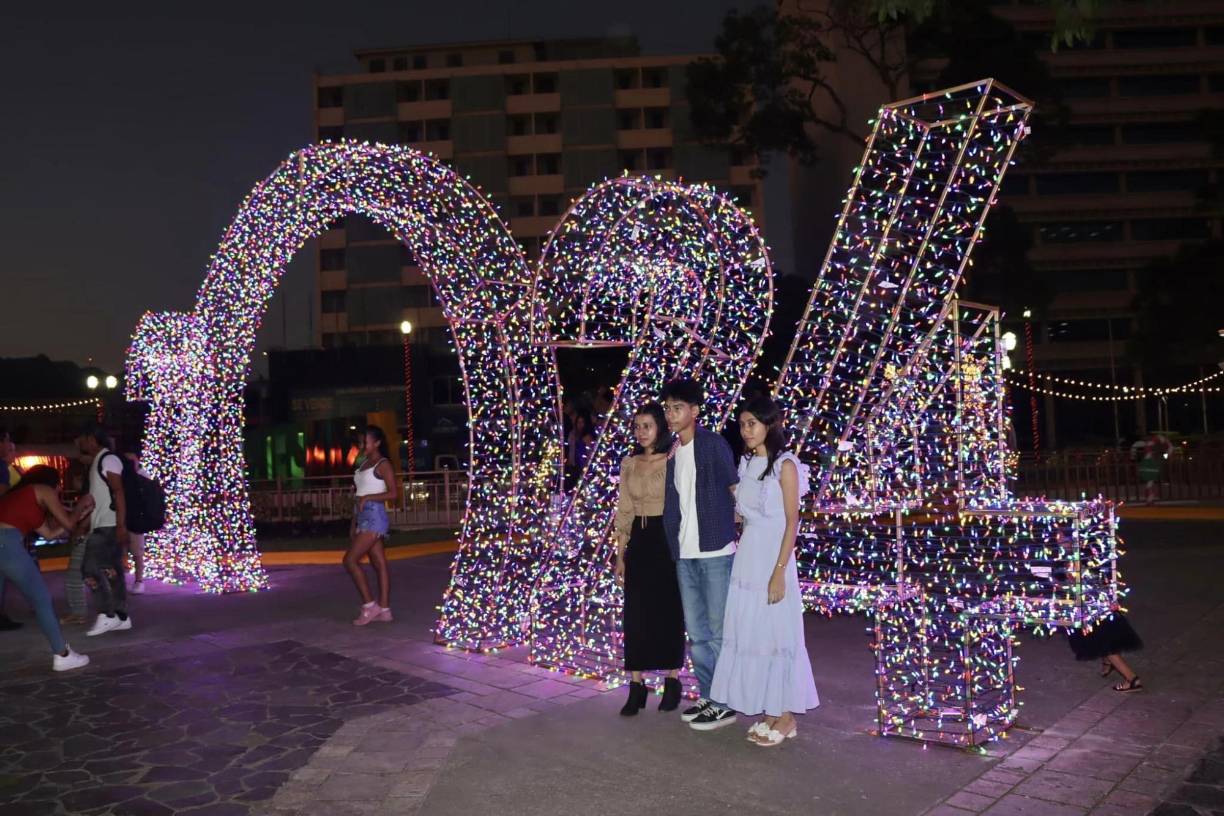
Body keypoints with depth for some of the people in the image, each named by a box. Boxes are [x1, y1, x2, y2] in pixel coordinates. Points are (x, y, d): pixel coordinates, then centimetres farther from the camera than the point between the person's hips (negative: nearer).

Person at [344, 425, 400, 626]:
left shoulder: (383, 464, -8)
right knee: (379, 564, 8)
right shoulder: (364, 464, 17)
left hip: (374, 517, -8)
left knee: (350, 560, -11)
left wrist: (368, 497, -19)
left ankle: (369, 605, -4)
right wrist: (354, 524, 16)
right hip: (364, 517, 8)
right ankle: (384, 609, 10)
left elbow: (394, 493, -16)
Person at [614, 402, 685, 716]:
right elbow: (624, 512, 11)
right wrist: (620, 555, 9)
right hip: (639, 543, 4)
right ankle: (636, 686, 12)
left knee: (670, 613, 7)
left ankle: (672, 681, 22)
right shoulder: (629, 464, 8)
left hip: (668, 540, -4)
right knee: (635, 614, 3)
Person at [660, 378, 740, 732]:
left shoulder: (713, 445, -8)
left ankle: (725, 703, 12)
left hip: (715, 553, -7)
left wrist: (734, 527, -8)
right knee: (696, 631, 14)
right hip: (685, 555, 7)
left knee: (719, 631, 1)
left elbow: (736, 490, -6)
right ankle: (707, 696, 25)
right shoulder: (673, 452, 11)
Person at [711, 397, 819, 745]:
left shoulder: (785, 465, -9)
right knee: (750, 634, 9)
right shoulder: (747, 463, 11)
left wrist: (779, 572, -16)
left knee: (775, 634, 0)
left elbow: (791, 523, -12)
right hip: (746, 558, 7)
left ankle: (786, 717, 13)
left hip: (772, 559, -7)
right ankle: (770, 713, 21)